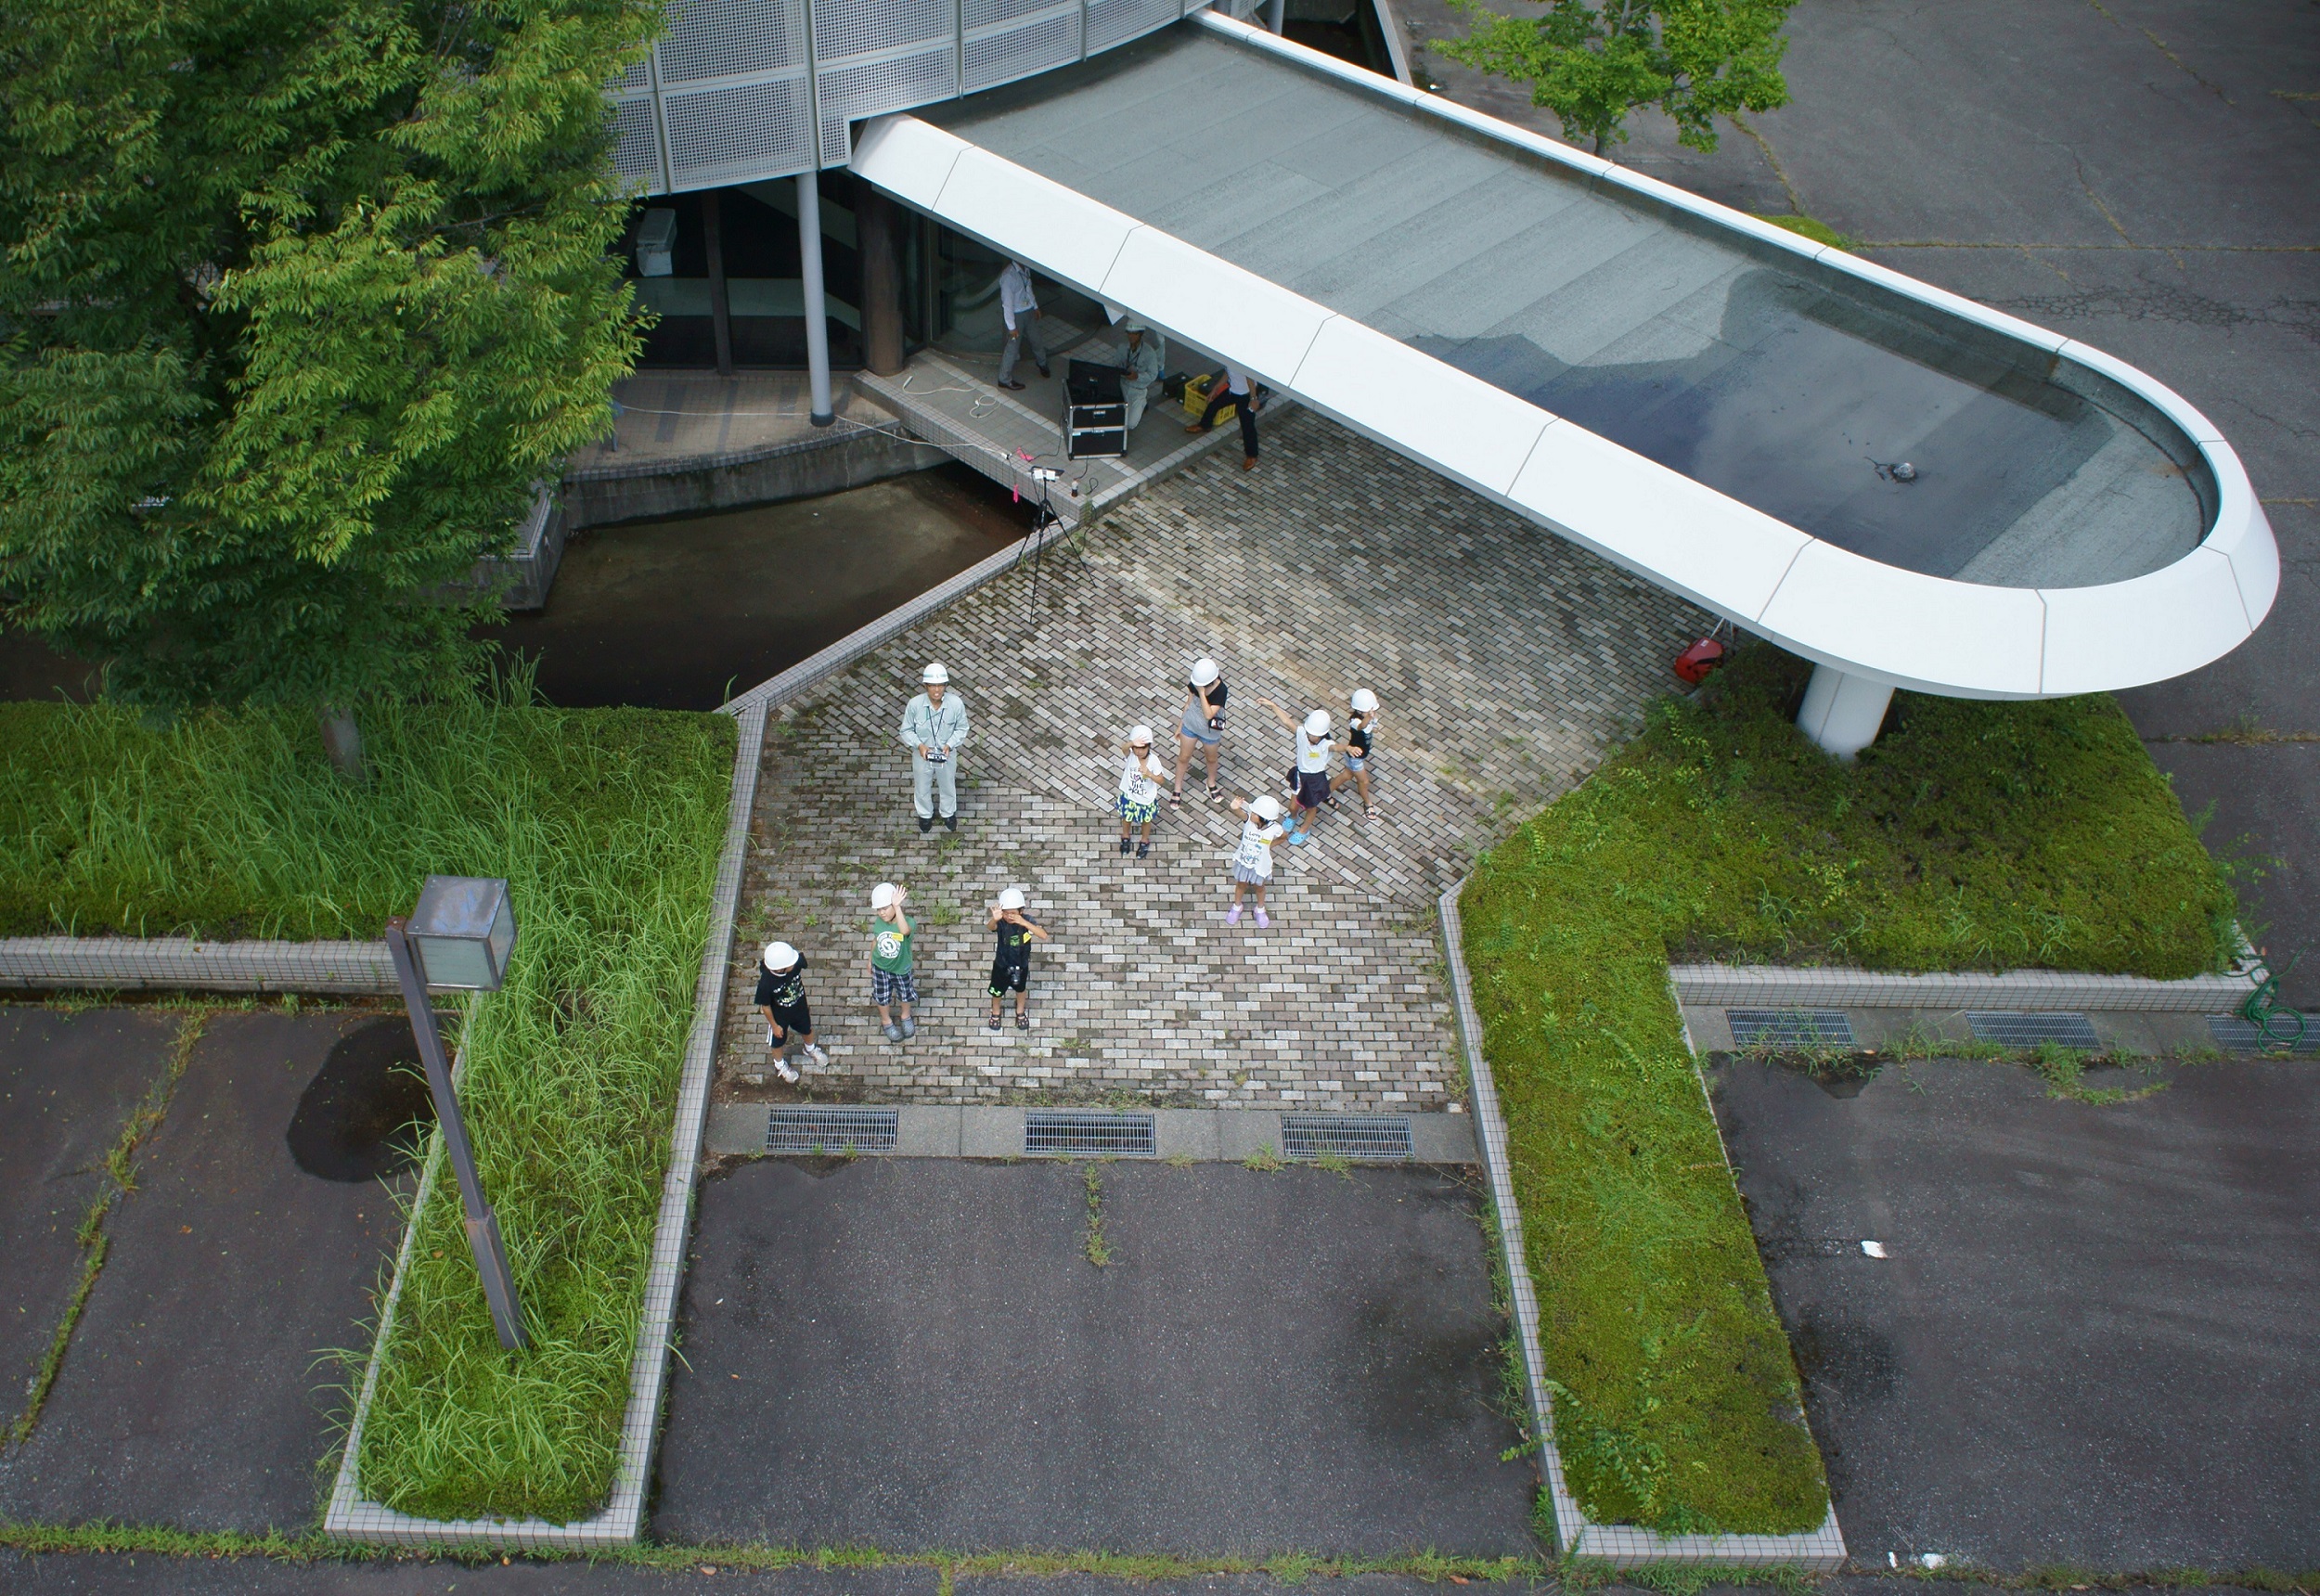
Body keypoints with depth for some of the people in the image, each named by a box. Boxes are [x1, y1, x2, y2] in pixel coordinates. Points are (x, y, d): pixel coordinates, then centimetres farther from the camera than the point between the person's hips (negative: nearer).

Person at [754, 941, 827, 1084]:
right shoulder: (766, 984, -42)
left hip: (800, 1007, 4)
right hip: (779, 1016, -4)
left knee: (807, 1030, 31)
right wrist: (774, 1025, -7)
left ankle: (810, 1050, 65)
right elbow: (765, 1006, -22)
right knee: (778, 1041, 26)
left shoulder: (796, 963, -33)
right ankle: (780, 1064, 57)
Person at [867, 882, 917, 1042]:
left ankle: (906, 1017, 55)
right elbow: (875, 940, 0)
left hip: (901, 968, -2)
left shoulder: (907, 921, -33)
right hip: (880, 967, 2)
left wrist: (897, 907, -63)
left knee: (905, 995, 24)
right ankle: (886, 1020, 50)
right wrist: (871, 959, 12)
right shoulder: (879, 922, -19)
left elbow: (904, 931, -59)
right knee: (882, 997, 21)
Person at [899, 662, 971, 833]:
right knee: (922, 788, 25)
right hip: (922, 755, 0)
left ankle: (949, 813, 56)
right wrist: (919, 745, -28)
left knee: (948, 787, 27)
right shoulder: (915, 704, -26)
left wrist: (949, 745, -24)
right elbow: (906, 730, -12)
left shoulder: (956, 703, -25)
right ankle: (925, 814, 55)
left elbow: (961, 729, -9)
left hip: (947, 755, 0)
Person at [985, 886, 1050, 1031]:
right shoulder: (1001, 922, -28)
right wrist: (994, 919, -76)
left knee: (1021, 989, 27)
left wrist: (1024, 923, -50)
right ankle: (995, 1013, 52)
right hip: (1002, 965, -1)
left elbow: (1044, 935, -38)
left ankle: (1020, 1012, 56)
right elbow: (991, 927, -51)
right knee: (997, 991, 22)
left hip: (1021, 965, 1)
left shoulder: (1027, 920, -25)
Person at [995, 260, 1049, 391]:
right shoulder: (1008, 276, -29)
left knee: (1036, 339, 25)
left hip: (1029, 311, 8)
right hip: (1016, 316, -8)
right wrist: (1011, 327, -23)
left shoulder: (1026, 269, -4)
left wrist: (1035, 307, 24)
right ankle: (1005, 380, 19)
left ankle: (1041, 363, 54)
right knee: (1013, 347, 4)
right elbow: (1007, 303, -26)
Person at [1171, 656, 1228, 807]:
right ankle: (1177, 789, 37)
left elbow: (1208, 714, -40)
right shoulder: (1195, 682, -20)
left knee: (1211, 759, 24)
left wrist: (1202, 692, -45)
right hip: (1190, 725, 3)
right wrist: (1181, 724, 6)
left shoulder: (1220, 690, -34)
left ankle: (1212, 784, 52)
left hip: (1209, 731, -3)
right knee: (1183, 757, 18)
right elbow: (1189, 702, -3)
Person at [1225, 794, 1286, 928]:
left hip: (1260, 865, 0)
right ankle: (1237, 907, 53)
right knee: (1241, 884, 26)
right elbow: (1240, 812, -52)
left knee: (1259, 887, 26)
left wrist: (1268, 846, -11)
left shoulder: (1274, 829, -29)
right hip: (1243, 861, 1)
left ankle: (1260, 909, 53)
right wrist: (1235, 808, -74)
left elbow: (1282, 838, -6)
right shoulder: (1249, 819, -30)